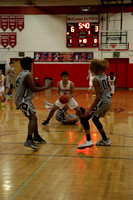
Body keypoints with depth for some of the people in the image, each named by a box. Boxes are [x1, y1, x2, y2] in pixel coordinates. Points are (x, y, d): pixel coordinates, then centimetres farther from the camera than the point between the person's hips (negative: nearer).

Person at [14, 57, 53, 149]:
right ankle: (29, 140, -28)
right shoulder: (28, 75, -17)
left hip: (21, 99, 10)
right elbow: (33, 89, -23)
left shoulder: (21, 74, 12)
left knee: (34, 118, 19)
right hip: (23, 101, -10)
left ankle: (36, 136, 33)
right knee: (33, 118, -18)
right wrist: (47, 87, -18)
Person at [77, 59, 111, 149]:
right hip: (108, 101, 9)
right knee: (95, 119, 25)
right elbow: (109, 88, 15)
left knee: (85, 118, -4)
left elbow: (98, 97, -20)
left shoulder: (95, 79, -17)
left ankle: (88, 140, -16)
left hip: (102, 102, -9)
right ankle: (105, 140, 31)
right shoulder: (104, 75, 7)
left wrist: (90, 109, -20)